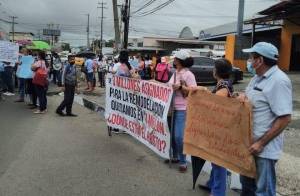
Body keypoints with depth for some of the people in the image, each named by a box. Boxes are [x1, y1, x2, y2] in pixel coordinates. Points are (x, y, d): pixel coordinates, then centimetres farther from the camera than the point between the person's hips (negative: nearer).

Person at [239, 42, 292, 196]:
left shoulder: (278, 81, -21)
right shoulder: (258, 77, 8)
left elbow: (285, 119, -24)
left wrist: (261, 143, -23)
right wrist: (243, 96, -2)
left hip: (265, 147, -9)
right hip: (249, 141, 9)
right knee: (247, 183, 23)